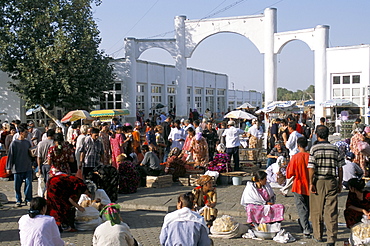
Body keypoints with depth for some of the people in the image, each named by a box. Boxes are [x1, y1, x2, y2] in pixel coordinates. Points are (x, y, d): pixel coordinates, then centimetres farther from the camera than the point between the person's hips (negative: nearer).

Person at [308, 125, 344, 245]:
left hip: (318, 181, -2)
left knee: (317, 210, 10)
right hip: (332, 182, 2)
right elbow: (340, 168, 4)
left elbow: (311, 168, -11)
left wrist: (311, 183, -6)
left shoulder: (314, 148, -6)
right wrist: (340, 183, 12)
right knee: (331, 211, 3)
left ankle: (318, 235, 21)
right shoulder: (335, 149, 3)